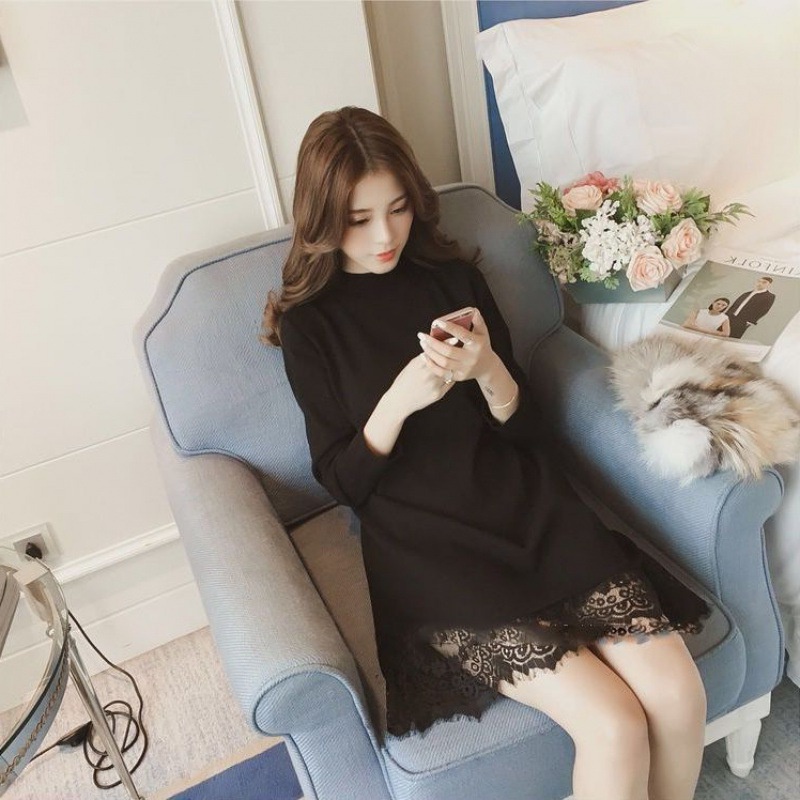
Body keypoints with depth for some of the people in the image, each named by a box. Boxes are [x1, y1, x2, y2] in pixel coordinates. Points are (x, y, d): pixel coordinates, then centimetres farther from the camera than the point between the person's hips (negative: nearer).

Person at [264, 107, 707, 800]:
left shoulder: (455, 278, 10)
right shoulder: (308, 323, 2)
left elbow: (526, 429, 9)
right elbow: (343, 482, -1)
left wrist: (487, 370, -13)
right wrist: (398, 401, -19)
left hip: (531, 510, 4)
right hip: (430, 548, -3)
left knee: (678, 693, -13)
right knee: (615, 729, -18)